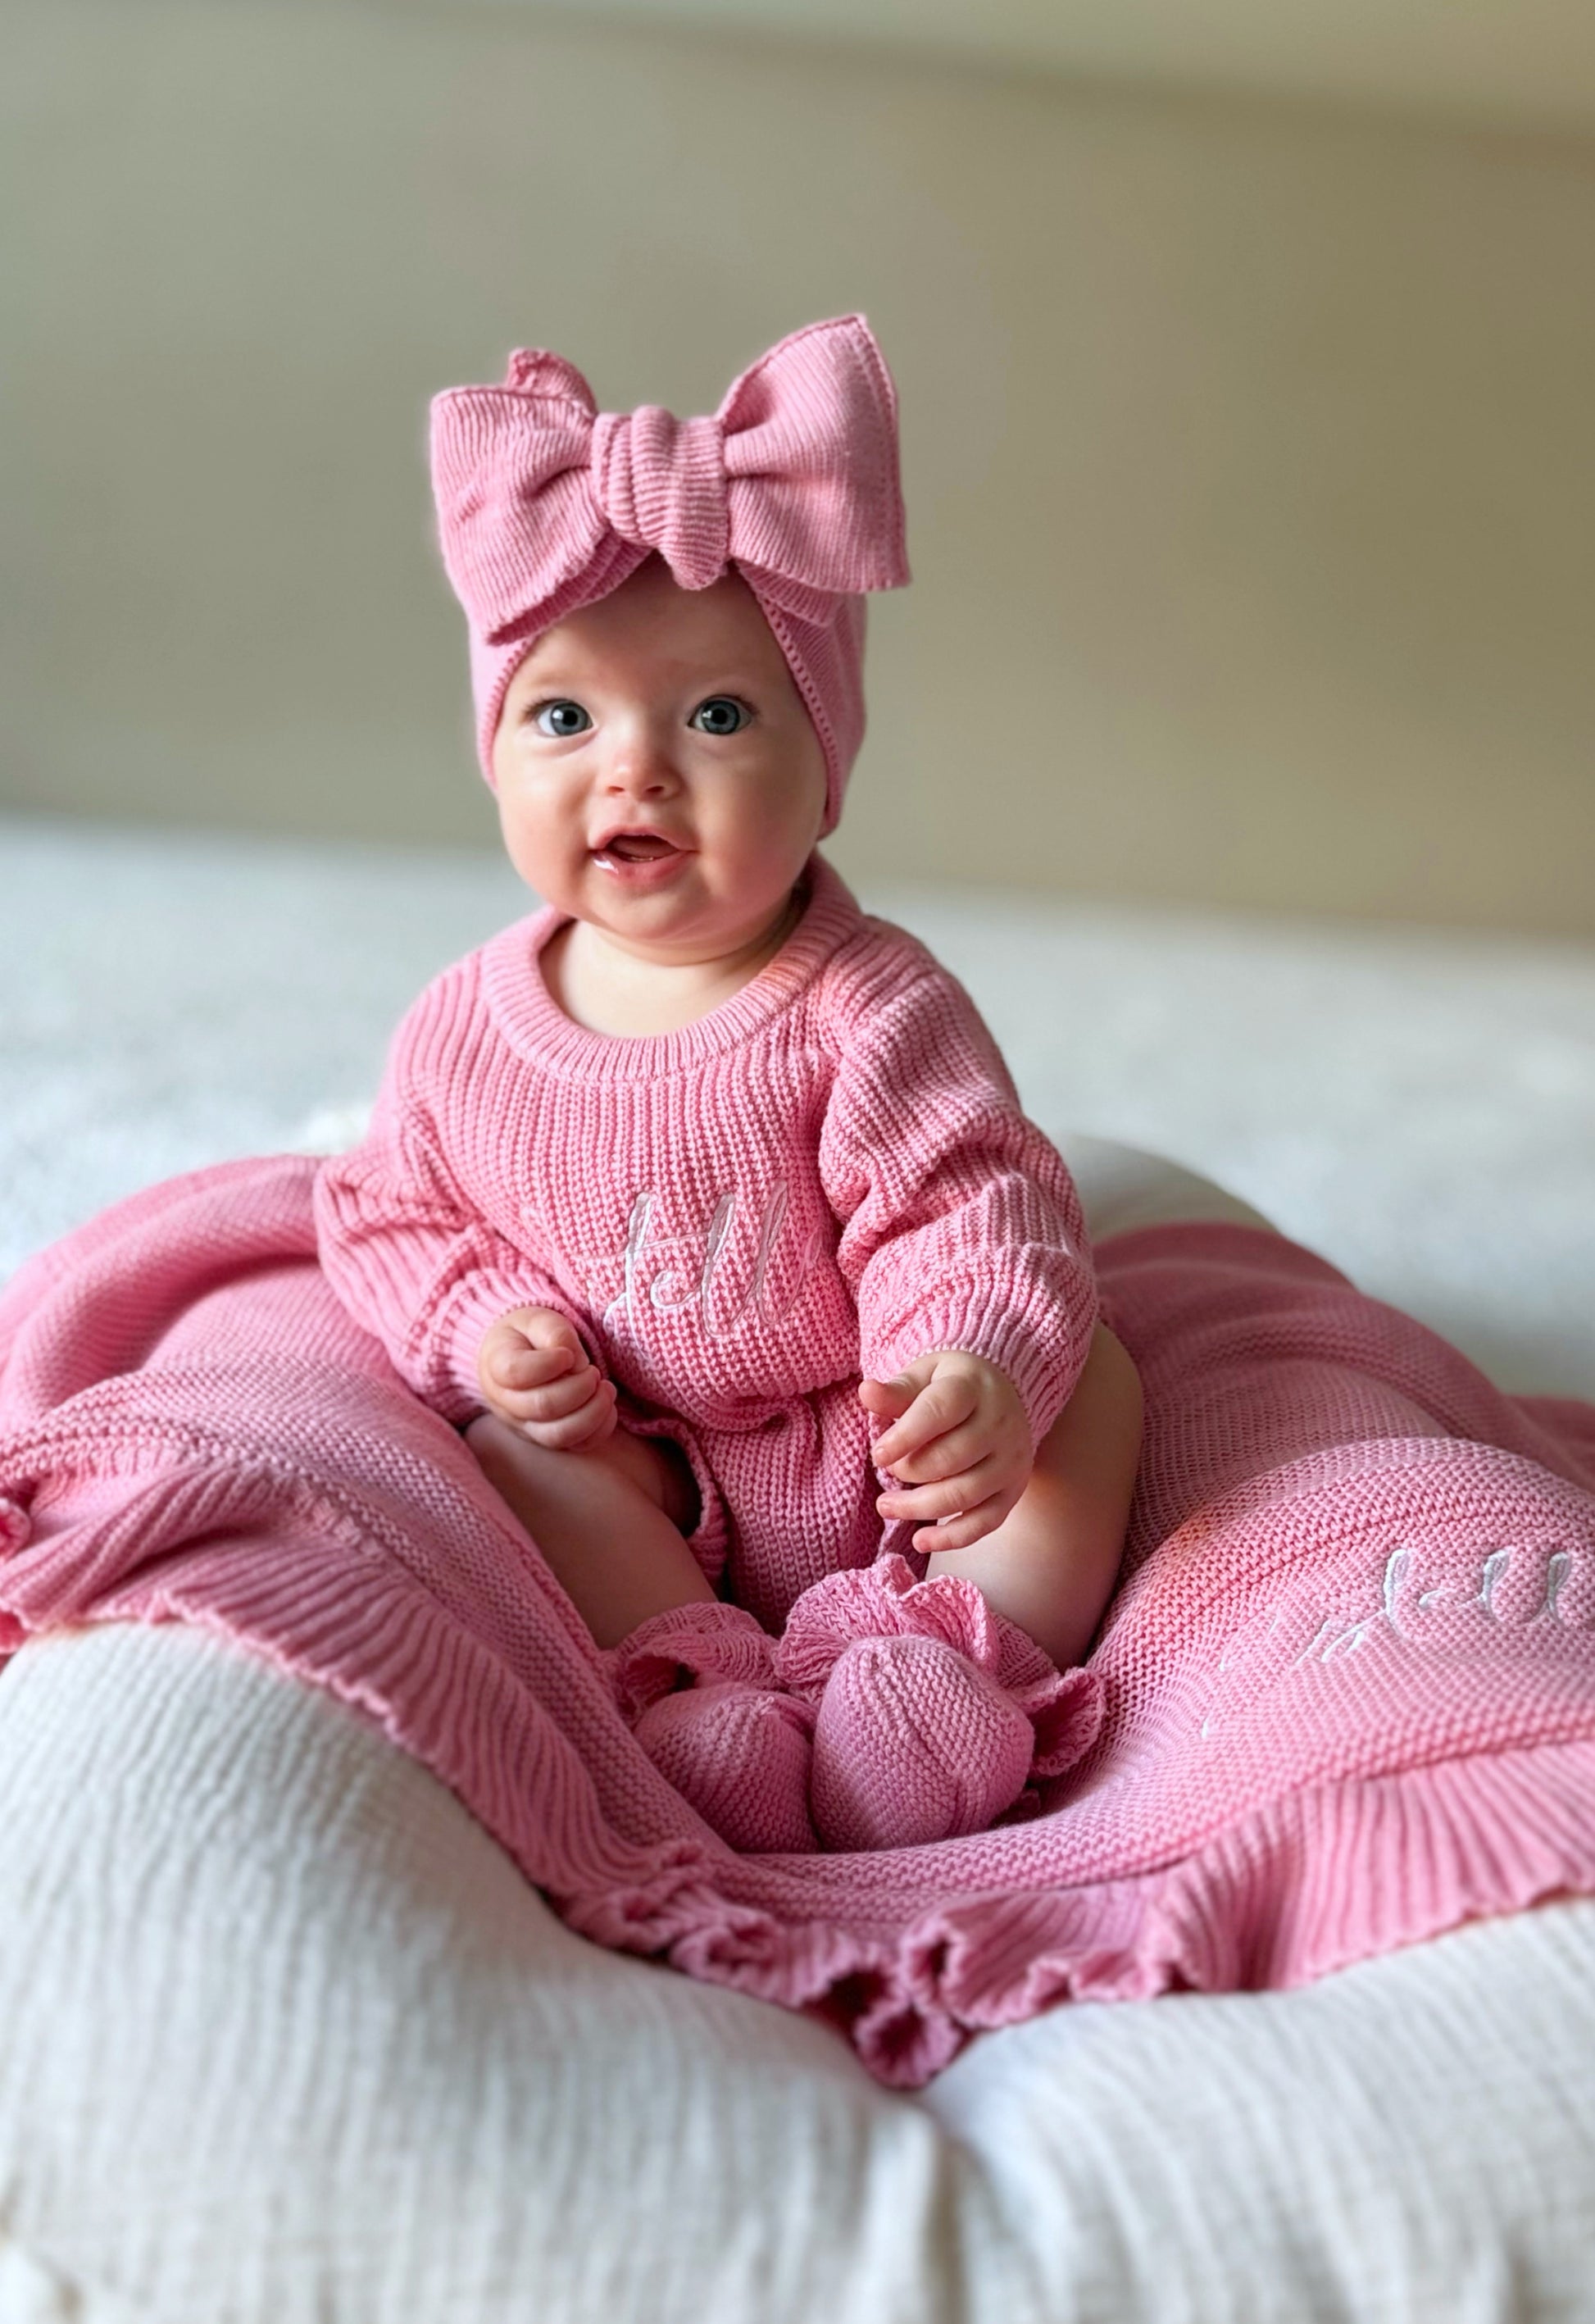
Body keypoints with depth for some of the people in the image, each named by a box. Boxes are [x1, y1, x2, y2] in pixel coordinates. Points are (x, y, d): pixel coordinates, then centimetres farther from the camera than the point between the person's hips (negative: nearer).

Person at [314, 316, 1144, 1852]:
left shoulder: (870, 1008, -18)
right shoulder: (467, 1030, -7)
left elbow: (970, 1212, -20)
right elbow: (388, 1211, 5)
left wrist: (980, 1368, -41)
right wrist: (477, 1329, -15)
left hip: (879, 1455, -1)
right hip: (641, 1473, 2)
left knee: (1084, 1373, -17)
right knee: (507, 1445, -24)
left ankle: (967, 1659, -19)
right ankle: (695, 1682, -25)